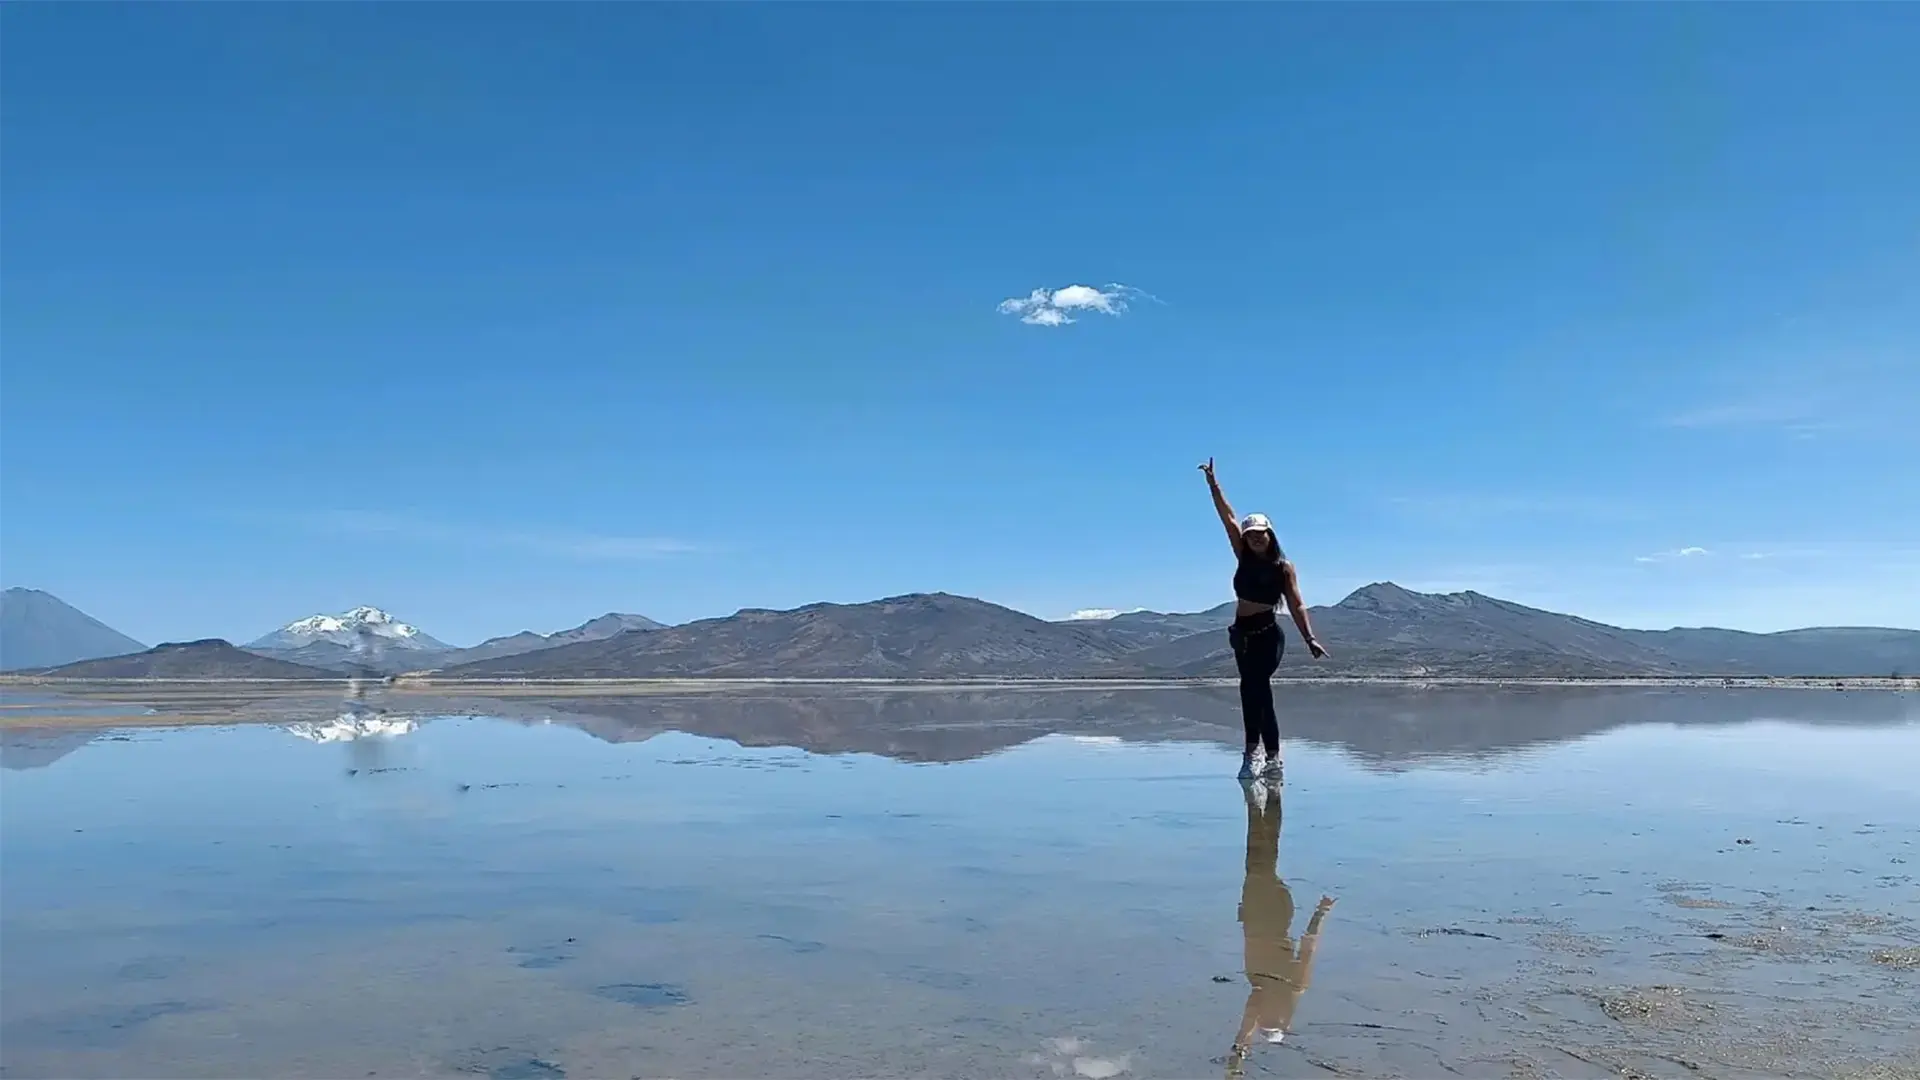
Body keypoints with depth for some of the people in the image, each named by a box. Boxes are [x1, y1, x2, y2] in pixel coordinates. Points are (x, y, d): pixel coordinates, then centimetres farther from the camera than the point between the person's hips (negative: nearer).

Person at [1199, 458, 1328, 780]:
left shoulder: (1283, 567, -4)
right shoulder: (1244, 558, 8)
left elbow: (1296, 605, -7)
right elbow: (1229, 519, 5)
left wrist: (1310, 638, -16)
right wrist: (1214, 486, 1)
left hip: (1267, 634, -6)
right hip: (1242, 634, 6)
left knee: (1254, 689, -19)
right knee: (1257, 692, 7)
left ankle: (1253, 753, -21)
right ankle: (1271, 757, 12)